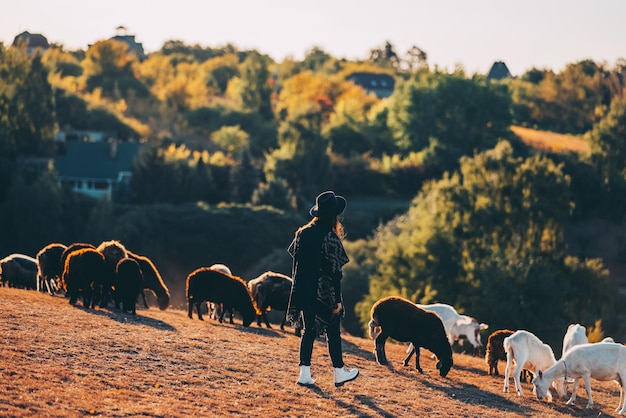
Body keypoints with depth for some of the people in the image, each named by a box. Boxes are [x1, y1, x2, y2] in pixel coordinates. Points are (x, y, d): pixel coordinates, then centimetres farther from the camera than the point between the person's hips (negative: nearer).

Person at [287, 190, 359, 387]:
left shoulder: (303, 233, 2)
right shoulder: (330, 238, -15)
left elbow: (296, 263, 7)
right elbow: (335, 271, -14)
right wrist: (337, 300, -10)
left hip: (304, 291, 5)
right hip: (325, 294, -5)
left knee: (308, 330, 11)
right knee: (333, 332, 10)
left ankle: (305, 373, 6)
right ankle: (339, 372, 20)